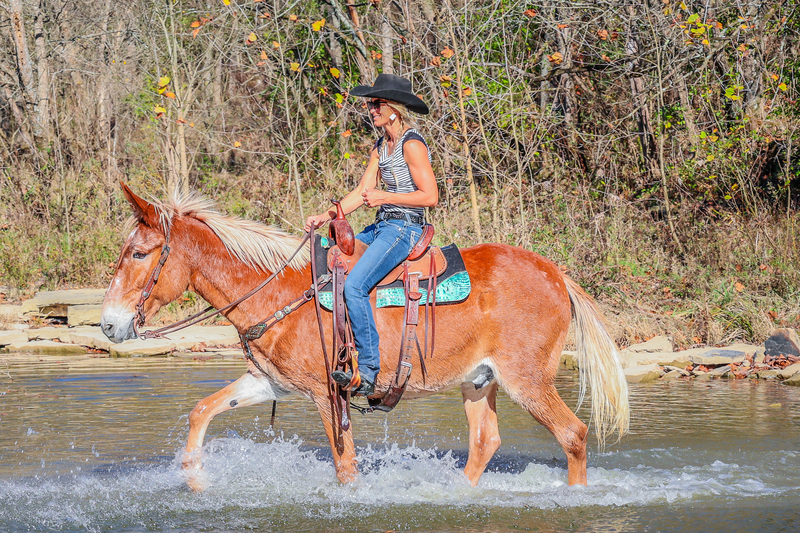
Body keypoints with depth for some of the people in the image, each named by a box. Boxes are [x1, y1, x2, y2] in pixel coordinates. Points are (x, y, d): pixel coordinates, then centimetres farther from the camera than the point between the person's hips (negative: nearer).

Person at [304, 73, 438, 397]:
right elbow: (361, 194, 13)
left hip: (404, 228, -10)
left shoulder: (412, 145, -12)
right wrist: (325, 217, 1)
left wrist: (384, 197, -18)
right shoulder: (380, 147, 16)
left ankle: (368, 372, -25)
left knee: (354, 285, -26)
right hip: (381, 227, 10)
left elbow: (430, 197, -17)